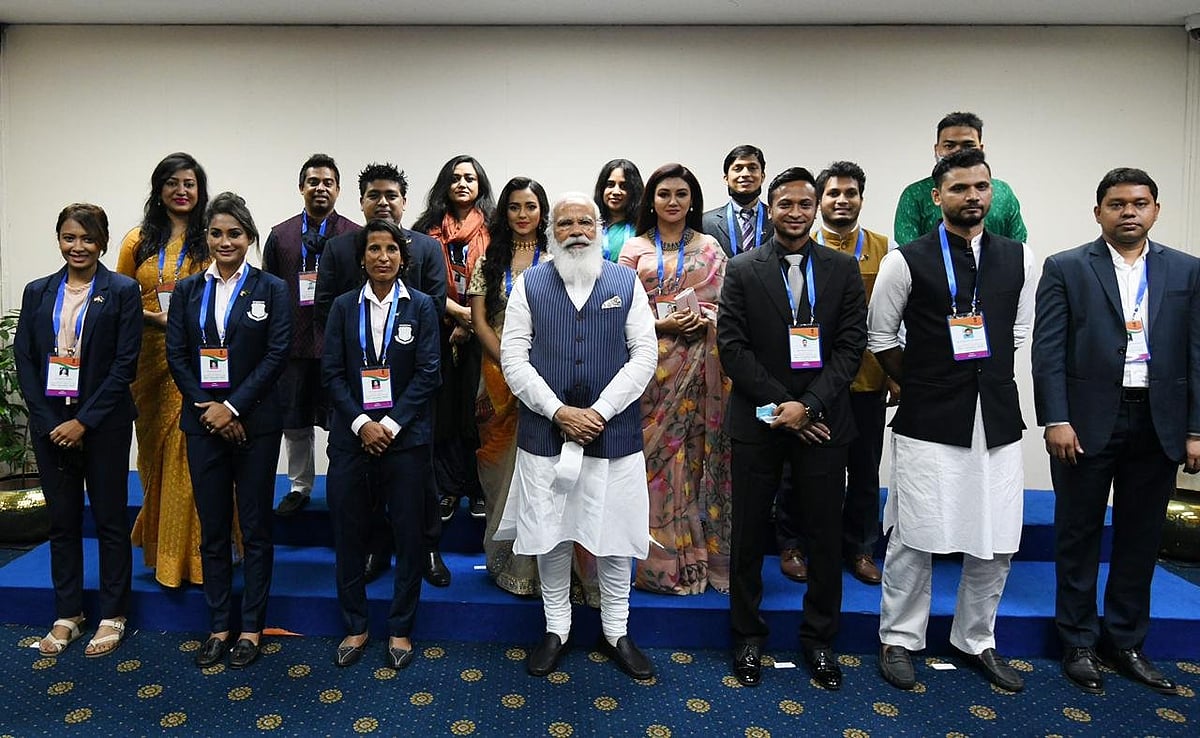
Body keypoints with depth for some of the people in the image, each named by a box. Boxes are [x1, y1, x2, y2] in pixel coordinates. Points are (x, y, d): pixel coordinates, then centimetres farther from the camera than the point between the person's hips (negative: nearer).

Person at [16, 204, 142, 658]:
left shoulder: (123, 291, -4)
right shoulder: (38, 292, 8)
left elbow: (125, 364, -9)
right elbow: (23, 358, 5)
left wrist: (83, 421, -12)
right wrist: (48, 421, -5)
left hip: (103, 425, -4)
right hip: (50, 425, 4)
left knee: (111, 519, 5)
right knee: (62, 521, 12)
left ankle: (113, 616, 18)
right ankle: (67, 615, 26)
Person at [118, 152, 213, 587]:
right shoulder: (138, 241, 10)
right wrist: (155, 319, -6)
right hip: (149, 359, 3)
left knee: (191, 453, -3)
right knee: (154, 450, 11)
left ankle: (190, 553, 8)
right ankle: (159, 550, 25)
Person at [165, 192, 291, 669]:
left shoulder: (271, 289, -1)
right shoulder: (188, 290, 9)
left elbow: (277, 355, -8)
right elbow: (176, 356, 4)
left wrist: (234, 407, -13)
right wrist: (208, 407, -8)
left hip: (255, 423, -3)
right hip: (203, 421, 3)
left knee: (255, 528, 5)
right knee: (212, 529, 10)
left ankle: (251, 627, 18)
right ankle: (219, 625, 24)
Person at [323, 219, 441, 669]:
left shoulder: (421, 306, 1)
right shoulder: (344, 307, 7)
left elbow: (428, 373, -4)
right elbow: (332, 371, 2)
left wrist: (390, 424, -11)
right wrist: (362, 423, -11)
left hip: (405, 437, -1)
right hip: (351, 436, 2)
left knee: (408, 535, 5)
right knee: (348, 534, 8)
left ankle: (400, 629, 22)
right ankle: (354, 626, 26)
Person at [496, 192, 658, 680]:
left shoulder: (627, 283, 4)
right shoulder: (529, 284, 4)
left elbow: (644, 354, -2)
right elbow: (513, 356, -2)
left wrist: (600, 411, -11)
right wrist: (558, 411, -11)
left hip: (613, 432, 0)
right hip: (545, 431, 1)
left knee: (614, 533, 9)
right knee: (550, 534, 10)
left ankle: (616, 632, 29)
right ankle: (555, 630, 30)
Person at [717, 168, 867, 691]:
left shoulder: (843, 269, 5)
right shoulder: (742, 270, 1)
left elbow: (851, 344, -1)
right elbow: (732, 347, -5)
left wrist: (808, 406, -13)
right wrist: (780, 406, -12)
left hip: (821, 422, 1)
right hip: (757, 422, -1)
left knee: (824, 536, 10)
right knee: (749, 535, 9)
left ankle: (819, 640, 30)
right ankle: (748, 638, 27)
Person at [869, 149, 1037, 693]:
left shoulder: (1019, 258, 8)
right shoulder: (907, 261, -4)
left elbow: (1020, 331, 18)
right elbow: (880, 337, 3)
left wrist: (989, 379, 14)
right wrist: (920, 384, 6)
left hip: (997, 419, 4)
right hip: (928, 423, -4)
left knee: (996, 543, 11)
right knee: (914, 538, 3)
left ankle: (975, 642, 32)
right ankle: (899, 640, 22)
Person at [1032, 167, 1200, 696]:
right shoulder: (1065, 269, -1)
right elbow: (1047, 351, -7)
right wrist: (1056, 421, -14)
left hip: (1158, 426, 3)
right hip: (1086, 423, -3)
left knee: (1140, 539, 12)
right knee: (1079, 537, 7)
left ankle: (1125, 642, 28)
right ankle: (1079, 644, 21)